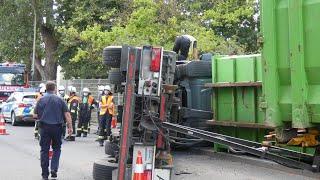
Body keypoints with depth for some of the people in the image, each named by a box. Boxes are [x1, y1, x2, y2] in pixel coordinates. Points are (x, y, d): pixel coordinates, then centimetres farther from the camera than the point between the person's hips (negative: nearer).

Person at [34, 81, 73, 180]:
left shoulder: (41, 100, 1)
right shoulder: (60, 100, -1)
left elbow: (35, 115, 2)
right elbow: (67, 114, -5)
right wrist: (70, 127, 0)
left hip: (44, 127, 0)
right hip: (57, 127, 0)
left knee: (44, 150, 8)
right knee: (57, 148, 16)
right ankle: (54, 169, 0)